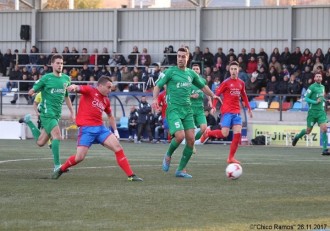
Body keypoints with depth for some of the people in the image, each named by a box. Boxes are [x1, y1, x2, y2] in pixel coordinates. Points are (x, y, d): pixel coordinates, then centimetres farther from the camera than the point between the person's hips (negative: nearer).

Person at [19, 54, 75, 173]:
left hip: (56, 114, 6)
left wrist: (72, 111, 21)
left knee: (40, 142, 11)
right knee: (57, 136, -22)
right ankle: (57, 166, -18)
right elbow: (33, 90, 1)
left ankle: (28, 121, 32)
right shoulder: (47, 78, -5)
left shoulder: (66, 79, 11)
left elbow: (66, 96, 23)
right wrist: (32, 91, -17)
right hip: (47, 113, -6)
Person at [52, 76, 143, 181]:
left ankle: (131, 175, -3)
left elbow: (110, 116, 30)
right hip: (86, 128, -6)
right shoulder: (89, 91, -3)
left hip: (100, 128, 6)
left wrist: (115, 131, 20)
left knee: (118, 148, -7)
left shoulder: (106, 100, 15)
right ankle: (61, 170, 15)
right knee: (79, 157, -12)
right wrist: (74, 87, -47)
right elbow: (78, 88, -22)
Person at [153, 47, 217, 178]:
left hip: (187, 110, 5)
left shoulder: (191, 73, 13)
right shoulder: (171, 71, -1)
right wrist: (155, 98, -18)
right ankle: (168, 156, 8)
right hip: (173, 109, -5)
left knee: (191, 140, -3)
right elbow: (158, 86, -2)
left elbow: (202, 86, 28)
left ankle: (181, 170, 9)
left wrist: (213, 95, 18)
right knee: (180, 136, -23)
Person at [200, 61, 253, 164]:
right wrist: (213, 107, -16)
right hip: (227, 112, -5)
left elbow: (244, 96, 23)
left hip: (237, 112, 5)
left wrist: (249, 108, 21)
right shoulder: (226, 83, -5)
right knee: (224, 134, -13)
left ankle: (231, 158, 3)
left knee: (238, 134, -5)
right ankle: (208, 133, 16)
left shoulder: (241, 83, 10)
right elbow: (216, 94, -5)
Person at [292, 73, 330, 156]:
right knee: (308, 131, 5)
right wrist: (315, 102, -21)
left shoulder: (322, 87, 12)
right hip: (312, 111, -5)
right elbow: (306, 98, -12)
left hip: (321, 111, 5)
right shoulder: (312, 87, -9)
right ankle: (297, 137, 37)